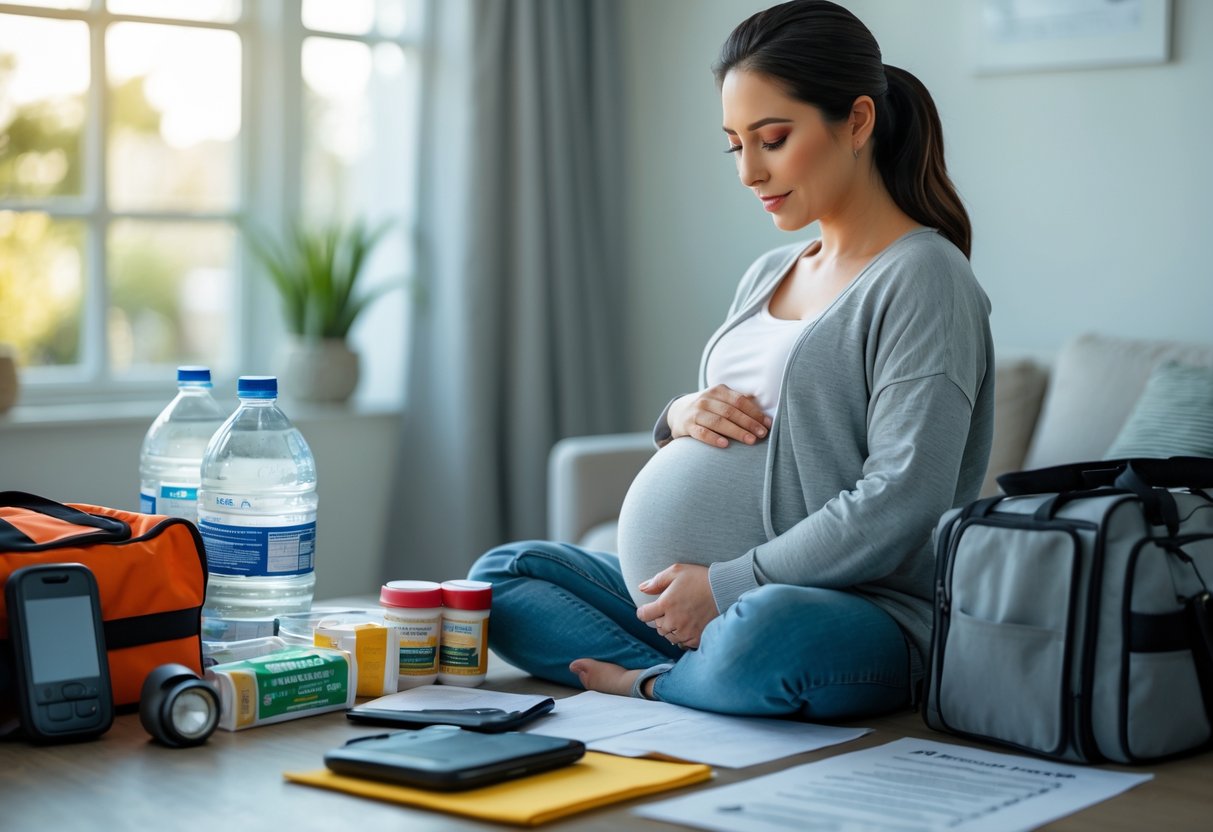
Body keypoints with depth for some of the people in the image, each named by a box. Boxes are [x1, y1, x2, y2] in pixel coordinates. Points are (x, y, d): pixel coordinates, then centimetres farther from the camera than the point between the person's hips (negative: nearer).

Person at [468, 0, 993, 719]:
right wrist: (682, 417, -1)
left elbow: (901, 504, -19)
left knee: (764, 631, -41)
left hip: (863, 614, -8)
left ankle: (645, 682, -10)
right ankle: (690, 684, -15)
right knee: (501, 575, 5)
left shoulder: (923, 279, -10)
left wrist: (728, 584, -18)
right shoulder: (767, 275, 17)